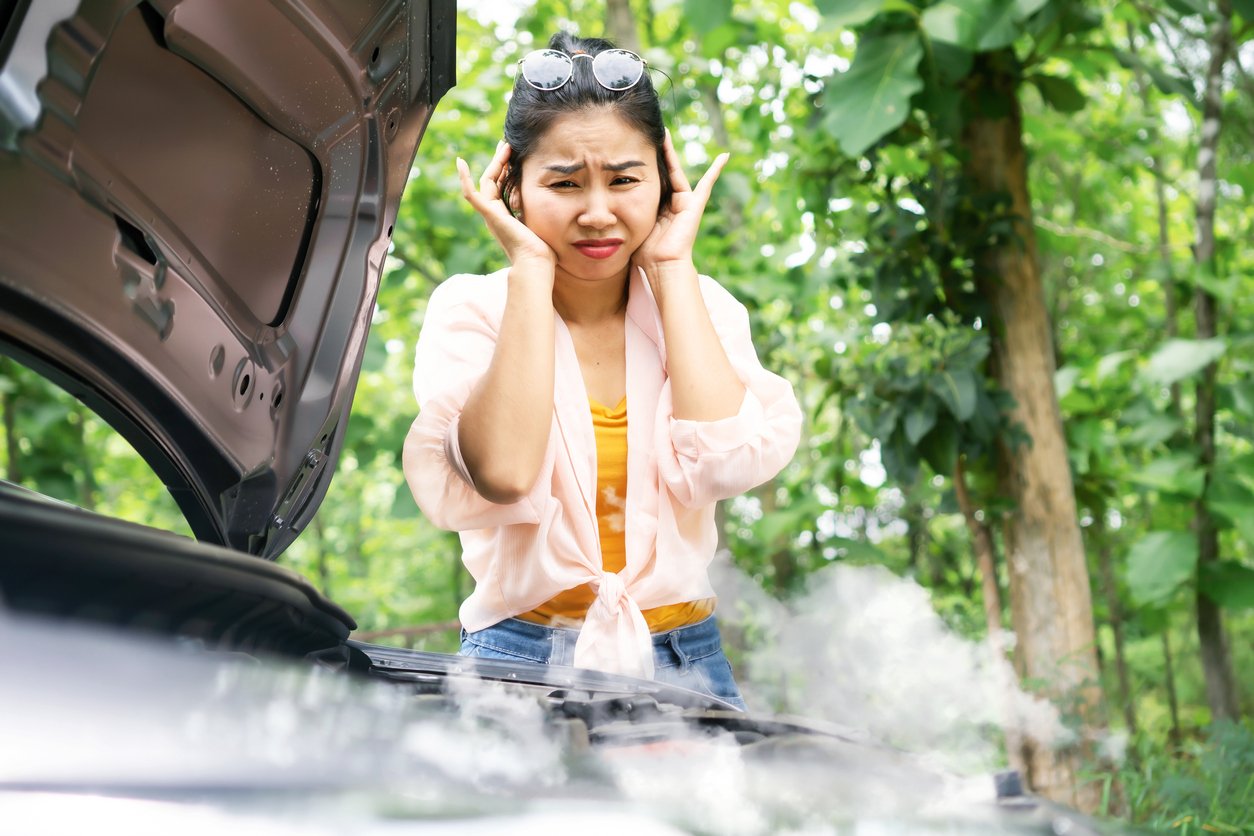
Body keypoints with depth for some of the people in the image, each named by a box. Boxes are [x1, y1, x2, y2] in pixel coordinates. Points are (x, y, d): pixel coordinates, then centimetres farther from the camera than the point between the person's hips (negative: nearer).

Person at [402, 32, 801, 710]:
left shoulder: (699, 308, 7)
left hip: (683, 662, 2)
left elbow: (730, 458, -14)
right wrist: (530, 269, -12)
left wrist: (673, 268, -6)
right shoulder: (470, 311, 0)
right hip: (521, 663, -2)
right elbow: (503, 474, -20)